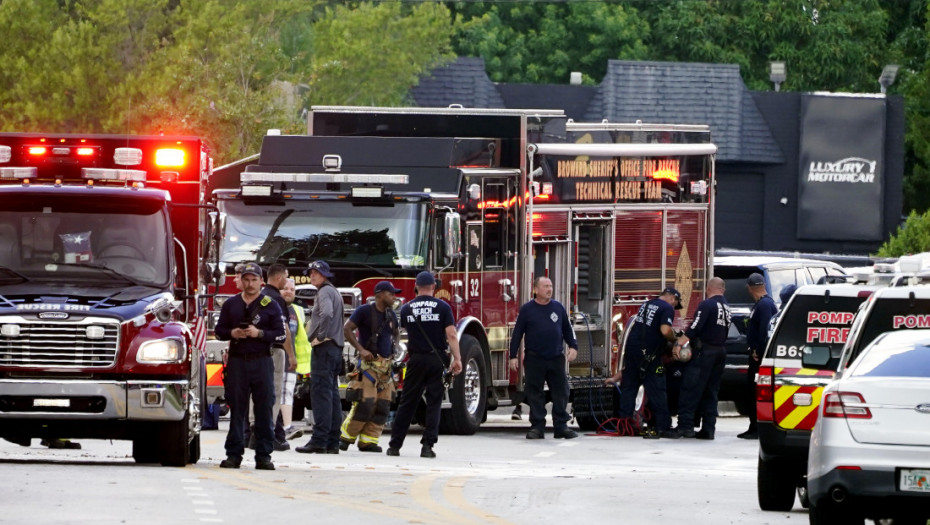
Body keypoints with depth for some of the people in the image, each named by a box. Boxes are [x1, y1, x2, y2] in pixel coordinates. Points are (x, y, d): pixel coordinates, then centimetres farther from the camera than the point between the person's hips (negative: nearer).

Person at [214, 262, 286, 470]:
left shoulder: (270, 306, 4)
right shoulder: (231, 304, 12)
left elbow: (281, 335, 0)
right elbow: (219, 330, 14)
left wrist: (260, 333, -14)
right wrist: (232, 333, -6)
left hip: (261, 361, -2)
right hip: (237, 361, 2)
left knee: (264, 409, -3)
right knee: (237, 409, 1)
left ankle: (263, 455, 0)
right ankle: (234, 454, 5)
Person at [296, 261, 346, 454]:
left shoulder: (325, 292, -9)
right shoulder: (335, 292, 21)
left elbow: (327, 313, -27)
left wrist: (320, 337, -19)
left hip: (324, 346, -10)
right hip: (336, 348, 10)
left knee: (321, 394, -13)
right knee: (332, 395, 9)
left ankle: (319, 440, -18)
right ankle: (333, 442, 10)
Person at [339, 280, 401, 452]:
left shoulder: (391, 315, 14)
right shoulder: (365, 311, -6)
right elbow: (346, 329, -11)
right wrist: (361, 349, -17)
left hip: (385, 365, 7)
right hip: (369, 363, -7)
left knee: (383, 406, 0)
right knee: (365, 403, -14)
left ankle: (368, 440, 4)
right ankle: (346, 437, -3)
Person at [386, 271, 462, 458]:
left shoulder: (407, 309, 4)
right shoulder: (443, 307, -3)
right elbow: (451, 335, -9)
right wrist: (457, 359, -6)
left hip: (416, 359, 2)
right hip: (436, 359, -2)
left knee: (407, 403, 7)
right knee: (434, 403, 3)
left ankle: (395, 445, 8)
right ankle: (427, 446, -4)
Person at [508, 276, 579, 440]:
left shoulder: (558, 308, 10)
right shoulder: (527, 309, 2)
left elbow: (567, 330, 18)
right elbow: (517, 333, 3)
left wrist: (573, 347, 7)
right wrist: (513, 356, -1)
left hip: (556, 358, 3)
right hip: (534, 359, -3)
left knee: (561, 393, 2)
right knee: (535, 394, 0)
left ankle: (561, 426, 8)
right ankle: (537, 427, 5)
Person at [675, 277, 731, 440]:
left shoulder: (707, 304, -10)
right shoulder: (727, 307, 15)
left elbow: (695, 328, -18)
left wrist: (679, 344, -18)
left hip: (704, 352, -8)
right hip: (721, 352, 8)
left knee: (690, 390, -7)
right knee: (710, 392, 11)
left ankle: (685, 425, -12)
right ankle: (708, 428, 7)